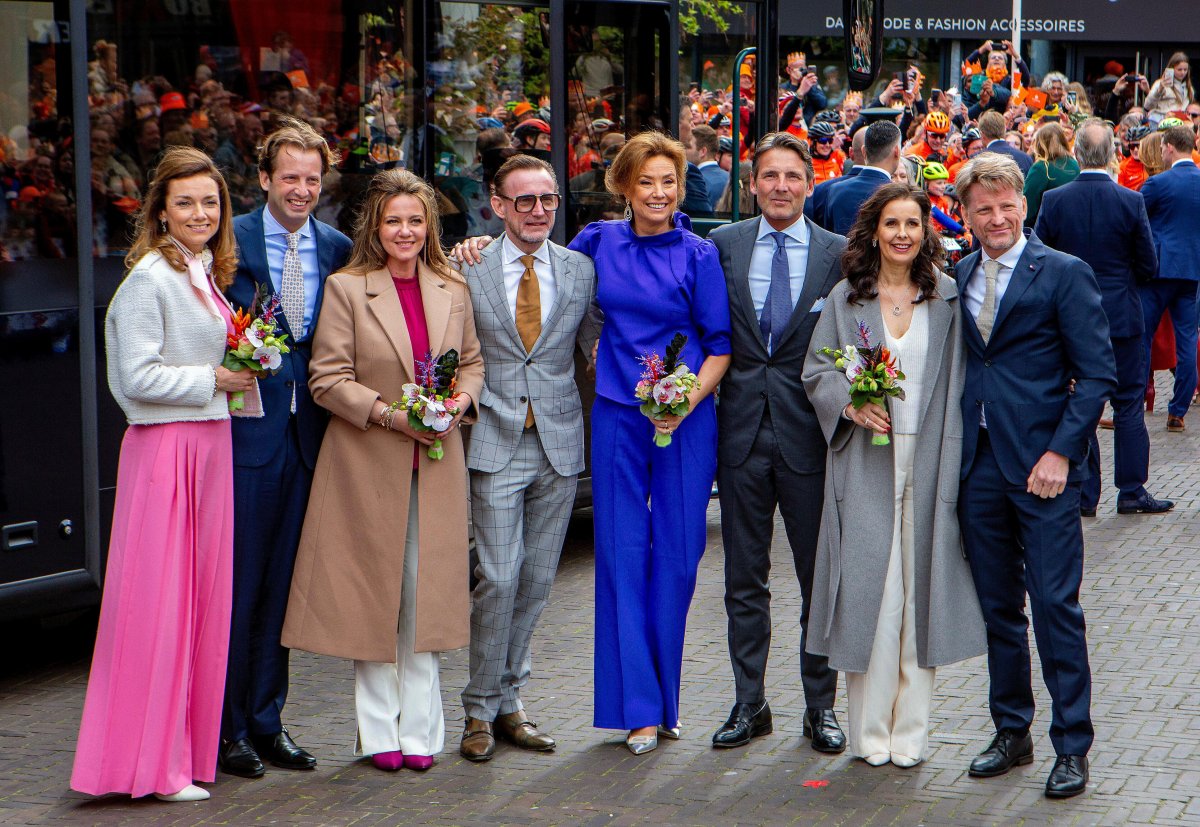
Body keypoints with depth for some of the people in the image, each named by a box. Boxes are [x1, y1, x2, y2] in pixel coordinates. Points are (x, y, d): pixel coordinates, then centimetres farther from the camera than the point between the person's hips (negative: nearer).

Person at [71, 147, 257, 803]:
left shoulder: (207, 274, 14)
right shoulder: (150, 277, -12)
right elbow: (137, 378, -16)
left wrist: (241, 370, 8)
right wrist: (213, 380, -12)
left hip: (210, 443, 9)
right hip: (164, 447, -9)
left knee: (204, 593, 10)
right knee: (158, 600, -5)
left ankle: (191, 743, 17)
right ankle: (152, 764, 1)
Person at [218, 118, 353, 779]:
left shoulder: (337, 249, 9)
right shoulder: (231, 240, -3)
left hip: (307, 431, 4)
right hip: (246, 426, -4)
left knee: (283, 582, 11)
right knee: (238, 581, 1)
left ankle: (266, 720, 21)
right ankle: (228, 727, 10)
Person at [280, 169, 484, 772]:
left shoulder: (452, 290, 9)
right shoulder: (345, 289, -4)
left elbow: (473, 361, 17)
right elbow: (328, 379, -7)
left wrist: (463, 397, -5)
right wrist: (390, 414, -17)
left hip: (435, 462, 3)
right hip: (367, 464, -3)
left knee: (425, 590, 3)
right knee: (371, 590, 2)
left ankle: (419, 728, 13)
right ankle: (378, 731, 12)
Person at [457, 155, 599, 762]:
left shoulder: (581, 270, 8)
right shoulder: (467, 270, 0)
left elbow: (597, 346, 14)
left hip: (559, 441, 3)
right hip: (496, 442, -3)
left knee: (537, 580, 7)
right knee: (498, 577, -8)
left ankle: (507, 700, 19)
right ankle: (482, 708, 4)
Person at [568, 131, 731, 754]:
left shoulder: (698, 255, -1)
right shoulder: (598, 241, 5)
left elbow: (720, 345, -1)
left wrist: (690, 398, -16)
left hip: (685, 419, -2)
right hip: (617, 416, 2)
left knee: (676, 556, 2)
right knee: (623, 554, 0)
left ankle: (664, 698, 16)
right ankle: (639, 708, 5)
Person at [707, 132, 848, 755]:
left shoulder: (838, 254, 0)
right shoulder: (723, 245, 4)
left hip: (808, 431, -1)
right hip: (741, 429, 2)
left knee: (820, 577, 6)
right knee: (745, 579, 9)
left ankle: (821, 704, 19)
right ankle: (749, 703, 20)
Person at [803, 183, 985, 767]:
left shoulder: (947, 299, 5)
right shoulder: (845, 299, 6)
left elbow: (959, 383, 5)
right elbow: (816, 369, 7)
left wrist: (952, 466, -4)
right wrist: (850, 404, -13)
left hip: (928, 463, 0)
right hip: (865, 462, 0)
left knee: (919, 592, 2)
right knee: (868, 589, -3)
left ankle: (910, 731, 10)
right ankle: (869, 730, 6)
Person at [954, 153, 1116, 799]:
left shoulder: (1064, 274, -3)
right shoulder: (956, 280, 11)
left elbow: (1097, 374, -6)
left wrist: (1061, 452, -14)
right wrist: (953, 449, 3)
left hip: (1042, 464, -5)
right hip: (978, 466, 5)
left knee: (1055, 606, -4)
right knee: (998, 606, 11)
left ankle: (1072, 747, 5)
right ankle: (1012, 732, 23)